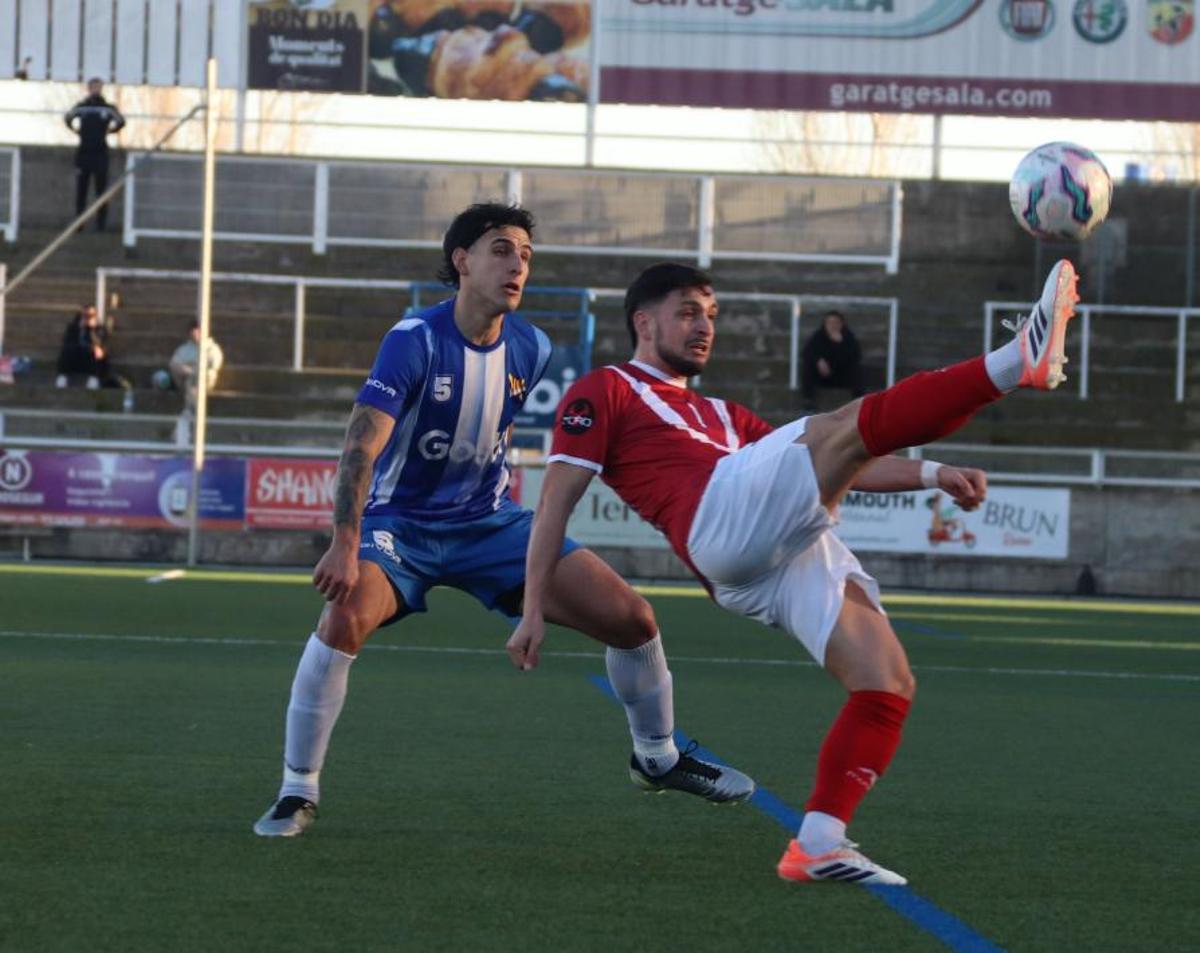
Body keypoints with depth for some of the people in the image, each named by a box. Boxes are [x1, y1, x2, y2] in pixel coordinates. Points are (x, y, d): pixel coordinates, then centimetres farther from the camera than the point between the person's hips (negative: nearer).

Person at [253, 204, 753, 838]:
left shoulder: (529, 349, -3)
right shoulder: (415, 341, -21)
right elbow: (363, 442, -31)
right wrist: (345, 547, -40)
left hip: (489, 521, 5)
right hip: (400, 523, -5)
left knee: (630, 618, -5)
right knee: (346, 614, -35)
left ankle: (657, 758, 22)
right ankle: (298, 791, -19)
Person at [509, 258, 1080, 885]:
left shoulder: (720, 416, 41)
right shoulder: (604, 393, 19)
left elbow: (832, 466, 36)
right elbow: (557, 499, 10)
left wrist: (929, 473, 21)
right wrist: (534, 610, 0)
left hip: (796, 552, 8)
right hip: (724, 514, -8)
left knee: (888, 685, -9)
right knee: (858, 422, -25)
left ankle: (818, 843, -9)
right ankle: (1016, 362, -38)